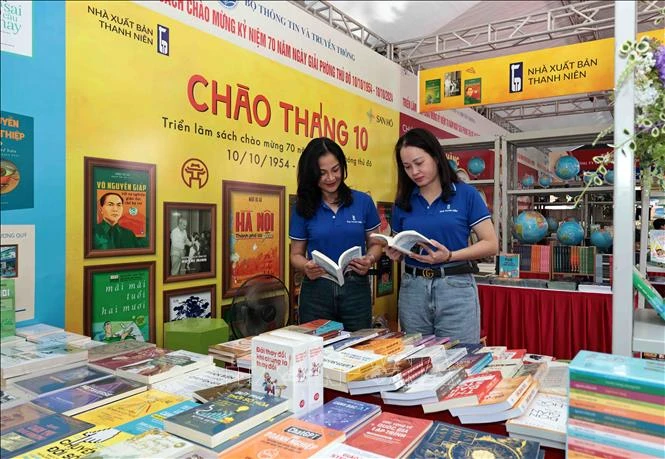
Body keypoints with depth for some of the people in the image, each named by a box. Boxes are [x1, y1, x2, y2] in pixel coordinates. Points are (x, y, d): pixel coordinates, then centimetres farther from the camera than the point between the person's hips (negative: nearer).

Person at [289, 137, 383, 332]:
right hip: (316, 290, 0)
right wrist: (306, 267, -13)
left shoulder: (363, 201, 2)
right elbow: (296, 254, 8)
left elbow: (375, 244, 10)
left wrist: (369, 259, -11)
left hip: (356, 289, 0)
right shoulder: (303, 208, 2)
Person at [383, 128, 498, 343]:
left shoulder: (465, 194, -3)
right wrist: (394, 252, -6)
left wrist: (450, 256, -18)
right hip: (412, 289, 3)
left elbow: (491, 244, -4)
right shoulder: (403, 201, 7)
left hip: (456, 288, -3)